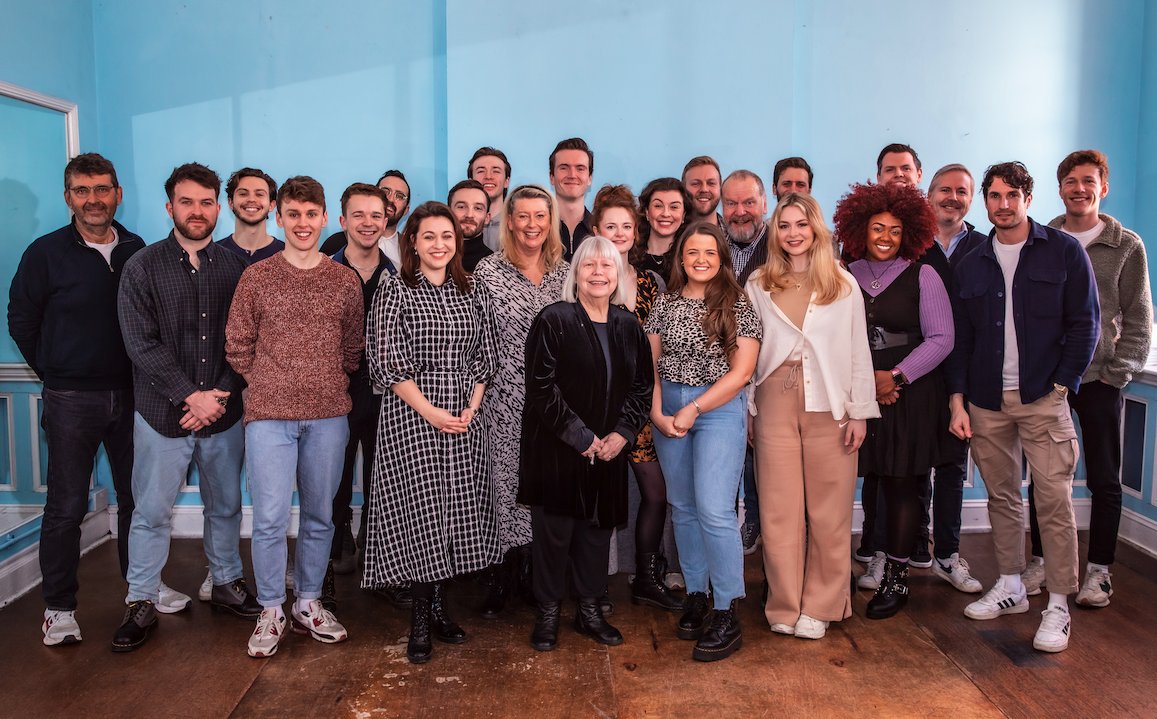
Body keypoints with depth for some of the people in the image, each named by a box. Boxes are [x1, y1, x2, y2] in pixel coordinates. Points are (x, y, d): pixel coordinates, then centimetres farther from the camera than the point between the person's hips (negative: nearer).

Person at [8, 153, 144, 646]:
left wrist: (141, 376, 5)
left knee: (136, 497, 13)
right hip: (71, 401, -3)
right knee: (66, 507, 3)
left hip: (129, 395, 3)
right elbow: (21, 321, 2)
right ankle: (58, 607, 17)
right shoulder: (46, 253, -5)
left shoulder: (136, 251, 4)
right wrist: (56, 375, 3)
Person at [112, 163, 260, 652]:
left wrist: (222, 395, -10)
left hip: (223, 412, 2)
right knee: (151, 511, 5)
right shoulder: (143, 267, -2)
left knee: (225, 505, 14)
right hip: (162, 414, -2)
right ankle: (142, 602, 20)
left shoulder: (235, 267, 3)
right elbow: (141, 344, -9)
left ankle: (227, 584, 32)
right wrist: (190, 396, -15)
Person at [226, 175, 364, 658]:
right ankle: (271, 612, 15)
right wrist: (273, 384, 4)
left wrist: (331, 384, 8)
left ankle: (308, 604, 26)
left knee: (320, 516, 10)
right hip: (269, 415, -2)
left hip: (328, 416, 2)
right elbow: (237, 346, 6)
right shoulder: (256, 278, 1)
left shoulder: (345, 280, 5)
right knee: (270, 518, -2)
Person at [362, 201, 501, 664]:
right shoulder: (395, 292, -3)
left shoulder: (473, 293, 10)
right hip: (411, 418, -4)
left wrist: (471, 408, -3)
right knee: (419, 513, -1)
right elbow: (388, 363, -8)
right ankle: (421, 620, 11)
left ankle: (438, 606, 22)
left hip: (465, 418, 4)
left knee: (457, 513, 7)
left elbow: (485, 357, 11)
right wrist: (432, 413, -14)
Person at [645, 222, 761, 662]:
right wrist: (658, 412, -6)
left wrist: (693, 410, -12)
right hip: (668, 411, 4)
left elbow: (741, 371, -8)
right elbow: (650, 363, 7)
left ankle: (727, 616, -3)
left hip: (719, 409, -4)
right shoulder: (665, 303, 8)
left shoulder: (738, 306, -2)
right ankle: (695, 596, 23)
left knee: (713, 510, -11)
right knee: (683, 507, 10)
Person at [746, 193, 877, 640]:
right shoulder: (758, 285, 8)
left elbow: (858, 351, 5)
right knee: (779, 510, 3)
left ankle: (821, 606, 15)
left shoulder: (844, 285, 6)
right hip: (775, 404, 1)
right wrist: (747, 410, 4)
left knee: (830, 512, 3)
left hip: (830, 407, 0)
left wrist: (860, 411, 0)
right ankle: (785, 607, 14)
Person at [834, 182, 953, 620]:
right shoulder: (846, 277, 7)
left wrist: (896, 376, -11)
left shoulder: (922, 276, 2)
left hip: (909, 396, -1)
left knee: (901, 488, 2)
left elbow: (941, 339, -2)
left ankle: (896, 580, 12)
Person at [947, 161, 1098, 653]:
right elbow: (960, 337, 11)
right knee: (1002, 497, 10)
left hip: (1043, 398, -3)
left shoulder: (1064, 252, 2)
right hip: (985, 402, 4)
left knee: (1054, 500, -6)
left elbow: (1085, 324, 0)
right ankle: (1010, 586, 23)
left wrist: (1061, 386, -8)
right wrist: (957, 402, 4)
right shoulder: (972, 265, 11)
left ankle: (1059, 606, 3)